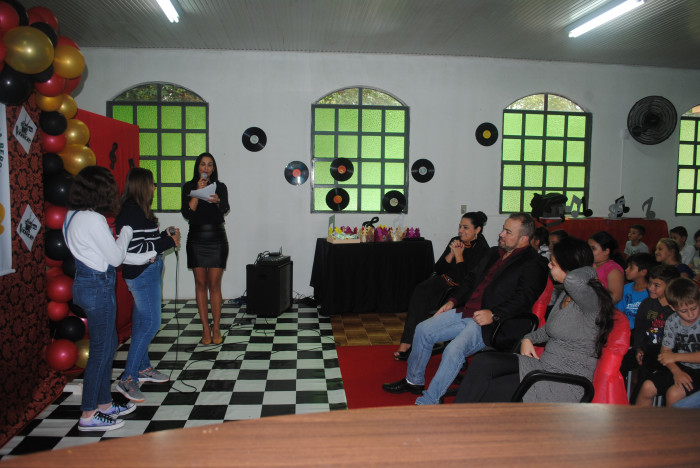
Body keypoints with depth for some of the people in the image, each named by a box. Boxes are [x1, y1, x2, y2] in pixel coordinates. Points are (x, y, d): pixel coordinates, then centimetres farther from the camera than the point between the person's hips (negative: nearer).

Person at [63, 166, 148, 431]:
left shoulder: (73, 216, 9)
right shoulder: (93, 220, -21)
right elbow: (116, 258, -14)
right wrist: (126, 232, 2)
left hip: (85, 282, 10)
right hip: (98, 287, -10)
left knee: (107, 344, 18)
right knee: (101, 349, 0)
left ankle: (104, 404, 29)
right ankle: (88, 416, 11)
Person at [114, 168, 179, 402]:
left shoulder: (137, 209, 13)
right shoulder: (131, 212, -19)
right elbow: (135, 249, -23)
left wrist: (164, 236, 5)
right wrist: (169, 241, -17)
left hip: (148, 271, 10)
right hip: (141, 273, -10)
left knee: (142, 322, 17)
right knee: (150, 323, -9)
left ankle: (143, 368, 29)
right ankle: (128, 379, -3)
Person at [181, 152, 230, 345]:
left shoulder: (220, 187, 4)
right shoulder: (189, 187, 6)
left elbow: (225, 209, -13)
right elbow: (187, 213, -6)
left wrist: (217, 200, -34)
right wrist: (198, 192, -14)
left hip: (217, 240, -1)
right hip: (196, 240, 1)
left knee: (214, 284, -2)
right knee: (200, 283, 2)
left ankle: (216, 328, 5)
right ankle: (205, 328, 9)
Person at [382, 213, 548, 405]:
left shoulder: (534, 265, -6)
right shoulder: (493, 253, 18)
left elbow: (523, 299, -17)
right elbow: (471, 279, 25)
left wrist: (493, 314, -26)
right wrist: (453, 301, 14)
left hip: (490, 322, -8)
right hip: (467, 311, 8)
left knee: (454, 349, -29)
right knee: (423, 330, 0)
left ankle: (428, 402, -16)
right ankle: (414, 381, 19)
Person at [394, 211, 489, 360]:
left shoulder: (482, 250, -9)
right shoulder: (455, 241, 9)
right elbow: (438, 270, 7)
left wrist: (459, 255, -11)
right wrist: (451, 253, -7)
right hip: (444, 282, 5)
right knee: (419, 293, -26)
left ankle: (407, 343, -12)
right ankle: (407, 343, -29)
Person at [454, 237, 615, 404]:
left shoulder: (591, 300, -20)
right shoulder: (566, 294, 9)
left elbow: (573, 280, -45)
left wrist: (589, 270, -22)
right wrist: (529, 338, 6)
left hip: (566, 384, -8)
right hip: (545, 365, 9)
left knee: (486, 393, -16)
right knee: (482, 362, -11)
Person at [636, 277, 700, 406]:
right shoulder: (672, 322, -2)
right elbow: (665, 352, 0)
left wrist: (675, 356, -14)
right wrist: (676, 371, -18)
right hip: (680, 367, 5)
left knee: (674, 393, -26)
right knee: (648, 387, -11)